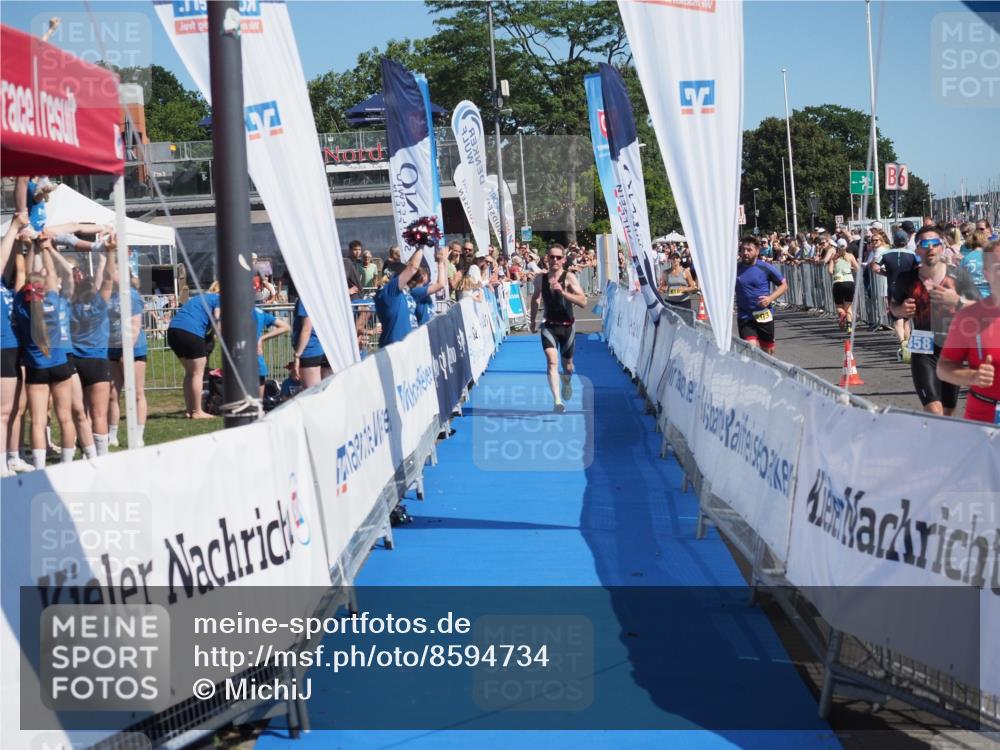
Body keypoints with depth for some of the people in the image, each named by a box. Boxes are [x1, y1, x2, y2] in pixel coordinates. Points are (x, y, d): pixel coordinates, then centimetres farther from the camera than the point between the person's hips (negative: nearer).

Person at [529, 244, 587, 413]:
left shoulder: (569, 278, -12)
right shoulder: (540, 279, -2)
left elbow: (583, 301, -23)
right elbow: (535, 299, 18)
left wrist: (563, 291, -34)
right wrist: (533, 321, 22)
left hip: (567, 326, -1)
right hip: (549, 325, 1)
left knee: (567, 363, 15)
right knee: (551, 360, -20)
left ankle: (567, 384, 51)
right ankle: (557, 401, -27)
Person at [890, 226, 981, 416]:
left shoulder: (958, 275, -4)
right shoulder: (907, 279, -1)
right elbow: (893, 306, 17)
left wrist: (957, 301, -21)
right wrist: (901, 311, -7)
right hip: (923, 352, -1)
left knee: (947, 414, 14)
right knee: (934, 412, -18)